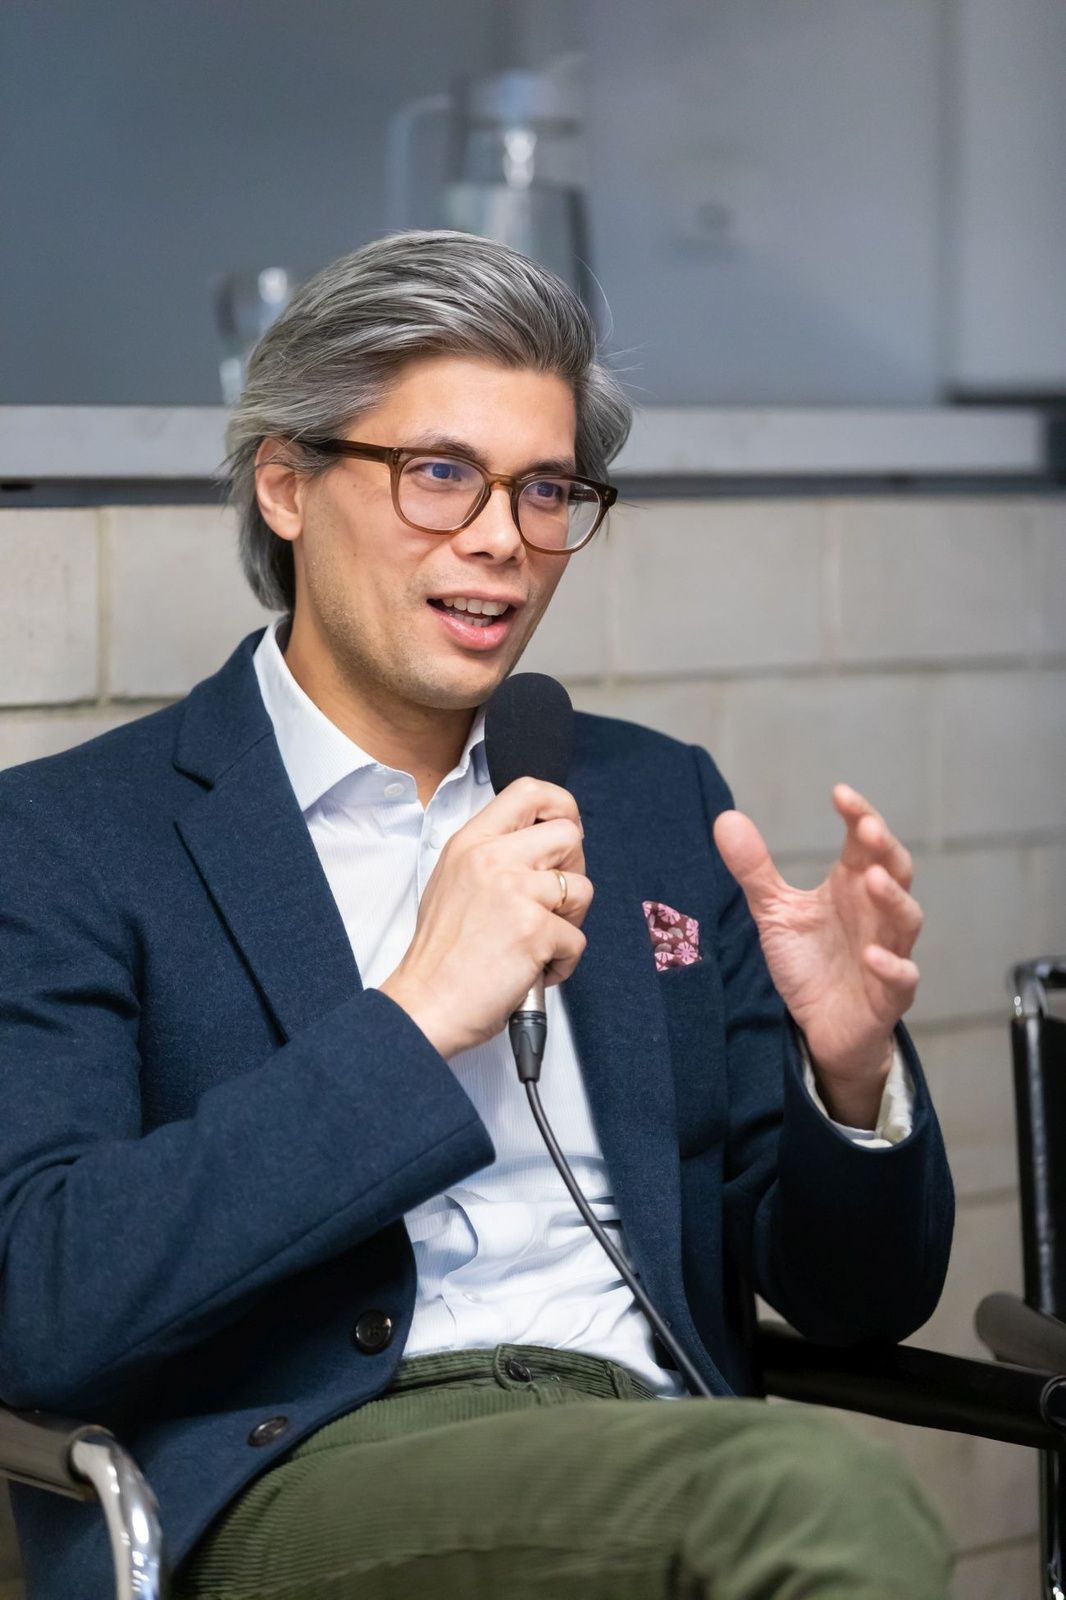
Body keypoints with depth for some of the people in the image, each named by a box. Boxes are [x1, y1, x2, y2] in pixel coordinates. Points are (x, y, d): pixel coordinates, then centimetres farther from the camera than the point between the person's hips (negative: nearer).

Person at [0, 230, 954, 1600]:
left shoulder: (660, 805, 18)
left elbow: (852, 1296, 19)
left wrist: (853, 1076, -4)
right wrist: (414, 1019, -14)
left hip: (655, 1453, 5)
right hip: (296, 1477, -5)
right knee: (815, 1488, -32)